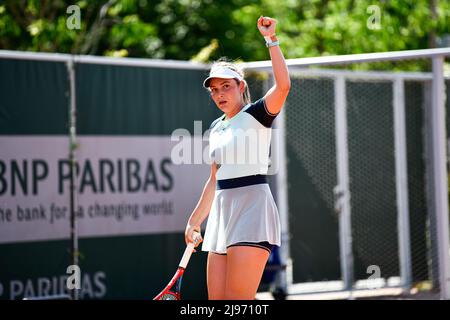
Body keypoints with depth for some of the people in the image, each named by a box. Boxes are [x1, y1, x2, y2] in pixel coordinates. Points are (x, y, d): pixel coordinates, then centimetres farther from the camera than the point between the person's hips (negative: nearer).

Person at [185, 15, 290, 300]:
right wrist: (195, 219, 28)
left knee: (238, 299, -16)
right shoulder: (217, 128, 18)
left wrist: (271, 39, -23)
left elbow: (283, 85, -23)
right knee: (217, 300, 2)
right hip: (222, 213, 8)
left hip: (252, 209, -8)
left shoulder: (256, 115, -3)